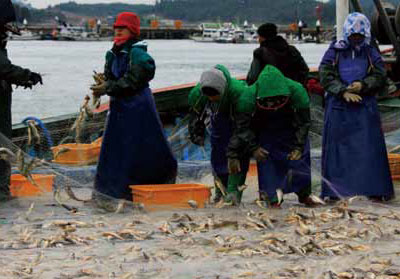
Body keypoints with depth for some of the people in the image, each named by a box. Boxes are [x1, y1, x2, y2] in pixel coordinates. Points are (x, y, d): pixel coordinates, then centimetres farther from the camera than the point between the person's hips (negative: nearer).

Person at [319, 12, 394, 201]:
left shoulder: (371, 53, 8)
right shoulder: (334, 51, 5)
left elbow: (380, 76, 3)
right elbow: (325, 76, -3)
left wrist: (363, 85, -15)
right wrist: (343, 92, -15)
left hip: (365, 107, 1)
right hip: (338, 107, -1)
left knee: (369, 146, -2)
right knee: (336, 146, 1)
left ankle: (375, 189, 3)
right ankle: (333, 191, 7)